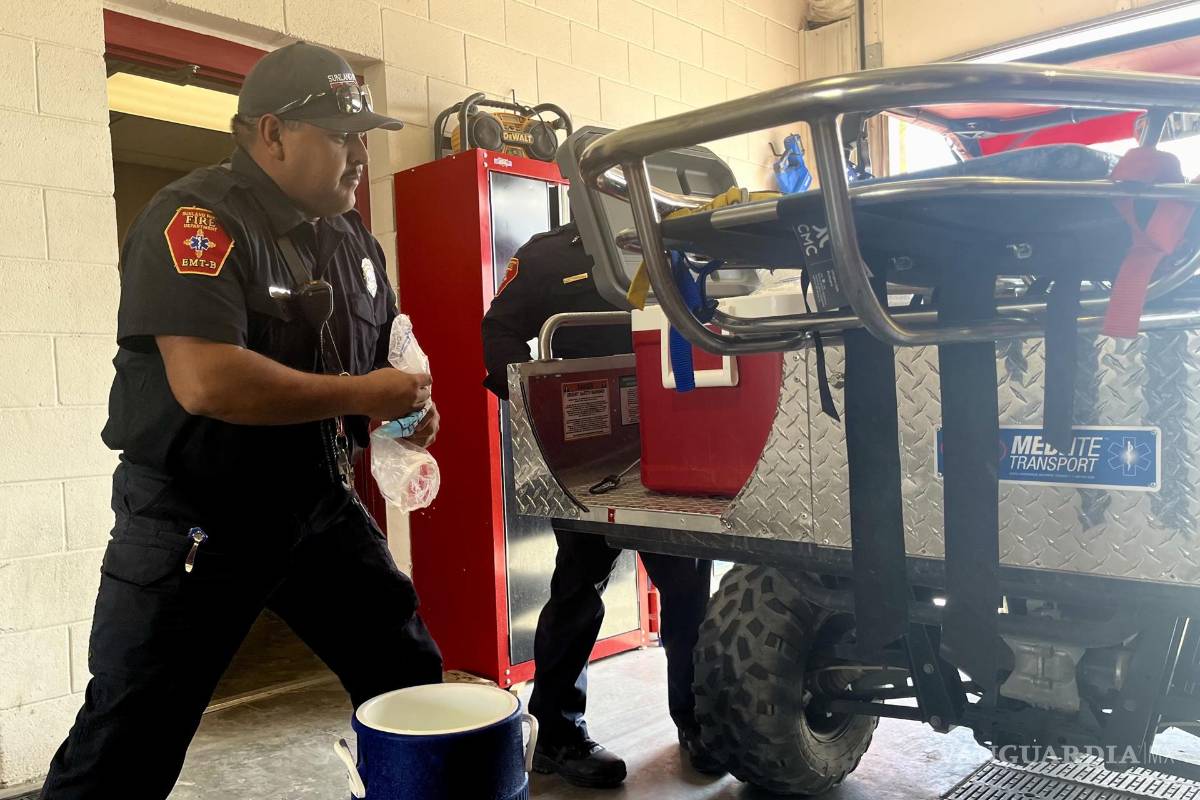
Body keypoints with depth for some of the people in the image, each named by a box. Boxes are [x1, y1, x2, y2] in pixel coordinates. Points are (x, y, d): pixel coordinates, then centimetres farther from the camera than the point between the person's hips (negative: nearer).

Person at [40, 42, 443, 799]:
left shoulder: (351, 238, 8)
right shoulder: (196, 220, -16)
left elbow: (383, 354, 20)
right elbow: (207, 381, -30)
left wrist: (408, 406, -3)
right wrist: (362, 395, -21)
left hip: (320, 505, 7)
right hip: (193, 519, -6)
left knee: (411, 679, 11)